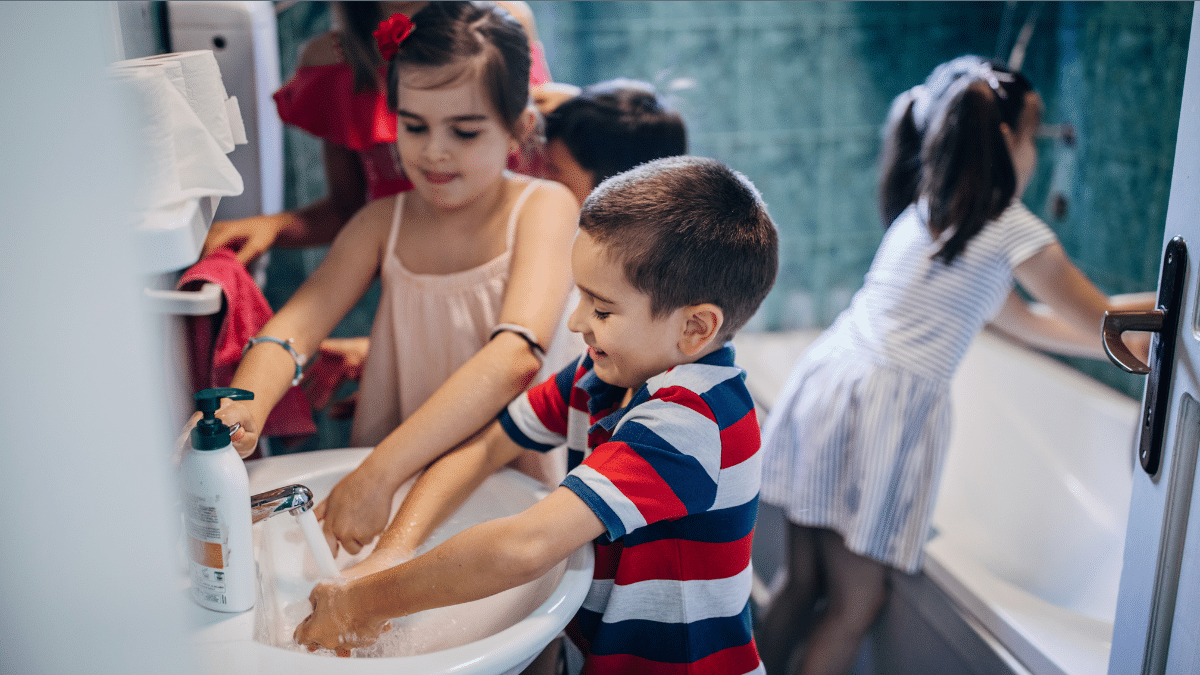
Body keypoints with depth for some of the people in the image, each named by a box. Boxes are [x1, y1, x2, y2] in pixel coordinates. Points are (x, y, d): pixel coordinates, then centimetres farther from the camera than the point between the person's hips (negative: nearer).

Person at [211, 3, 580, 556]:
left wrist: (379, 474, -34)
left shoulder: (545, 207, -10)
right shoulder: (383, 221, 5)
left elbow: (518, 355, -25)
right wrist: (242, 409, -29)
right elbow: (295, 325, -5)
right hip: (397, 474, 4)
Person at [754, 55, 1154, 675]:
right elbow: (1103, 323, 5)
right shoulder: (1012, 228, -3)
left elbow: (1020, 318, 29)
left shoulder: (923, 210, 20)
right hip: (887, 400, -7)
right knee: (856, 603, 6)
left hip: (823, 375, 8)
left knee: (803, 583, 16)